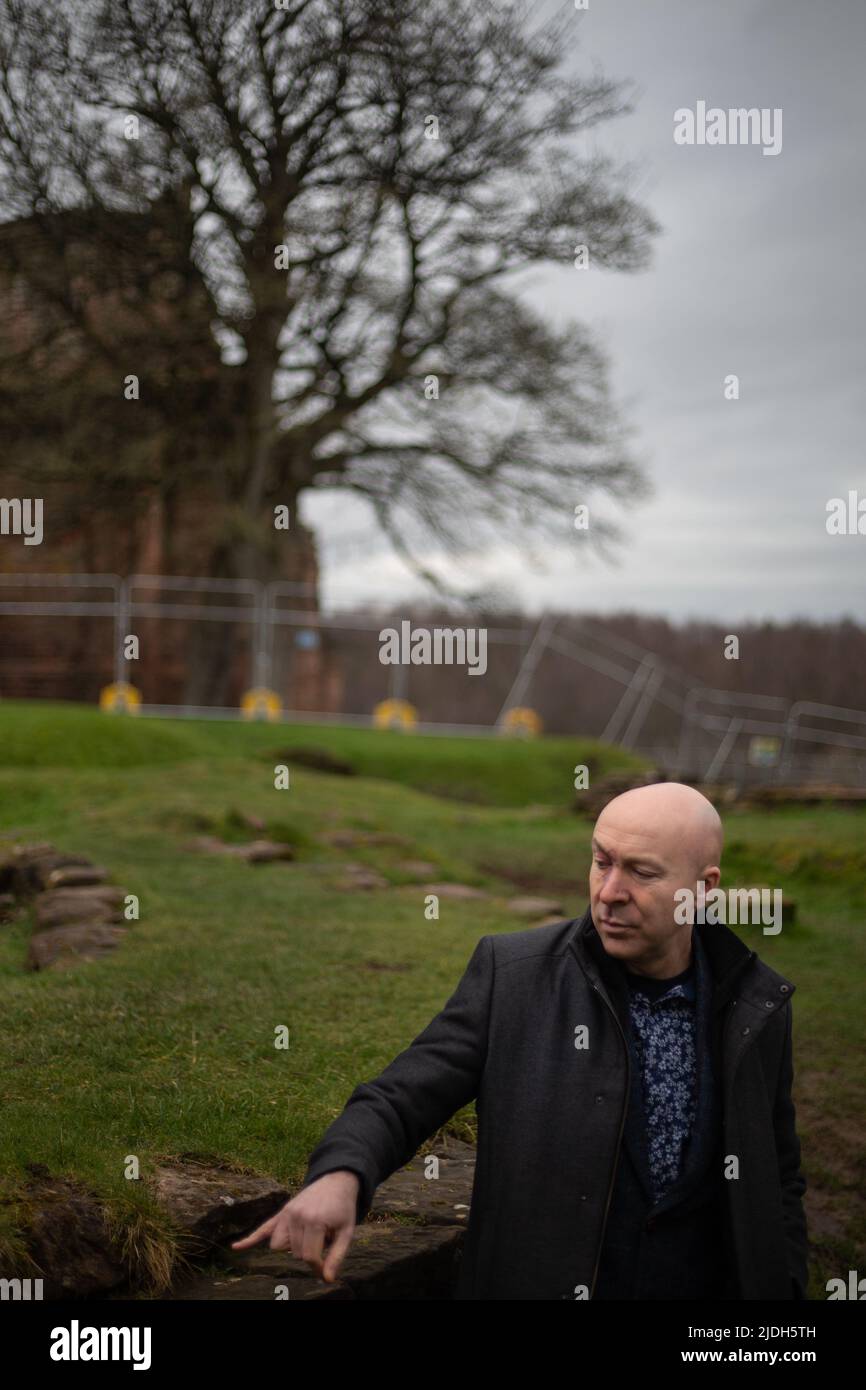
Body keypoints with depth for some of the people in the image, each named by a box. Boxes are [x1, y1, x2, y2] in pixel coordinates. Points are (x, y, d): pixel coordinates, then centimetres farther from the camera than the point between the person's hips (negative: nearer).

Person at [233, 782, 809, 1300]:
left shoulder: (758, 1005, -3)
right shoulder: (513, 973, -9)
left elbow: (777, 1182, 6)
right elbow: (400, 1099, -10)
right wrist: (339, 1177, -30)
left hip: (702, 1281, 1)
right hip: (533, 1282, -1)